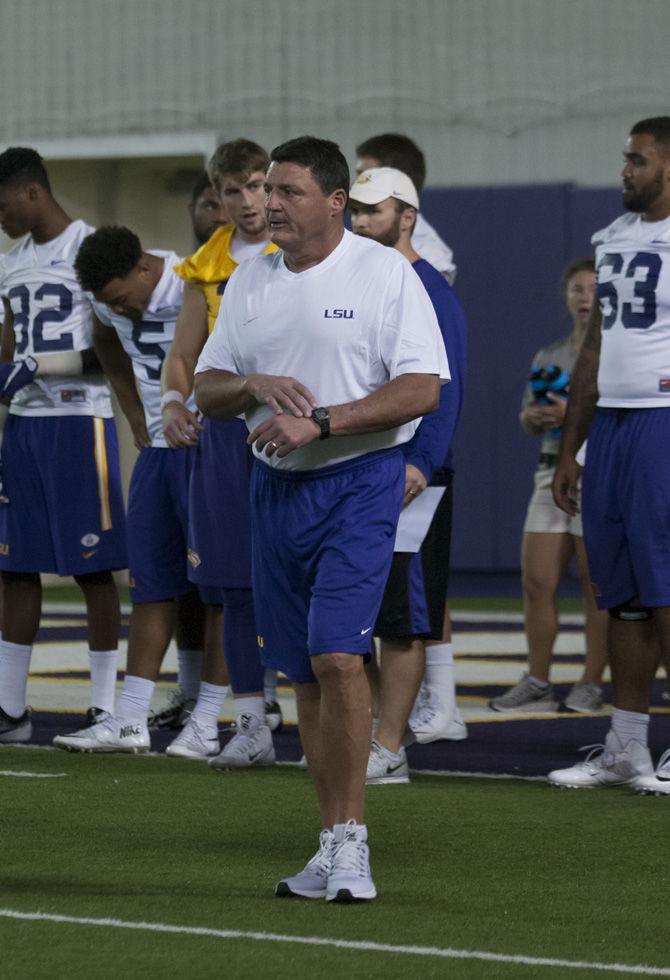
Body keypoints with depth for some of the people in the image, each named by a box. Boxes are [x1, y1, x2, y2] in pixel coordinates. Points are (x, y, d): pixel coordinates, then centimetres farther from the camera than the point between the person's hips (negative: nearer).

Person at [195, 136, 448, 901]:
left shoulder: (385, 273, -6)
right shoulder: (250, 280, 11)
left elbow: (422, 388, -13)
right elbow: (206, 390, 13)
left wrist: (320, 422, -20)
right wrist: (256, 386, -9)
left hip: (360, 482, -6)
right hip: (276, 485, 6)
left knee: (336, 656, -17)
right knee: (303, 672, 7)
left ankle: (350, 843, -9)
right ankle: (333, 845, 14)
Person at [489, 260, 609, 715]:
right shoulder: (549, 357, 17)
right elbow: (529, 421, 23)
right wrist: (536, 416, -1)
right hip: (554, 471, 6)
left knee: (597, 583, -5)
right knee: (537, 581, 1)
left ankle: (591, 685, 2)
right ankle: (538, 683, 8)